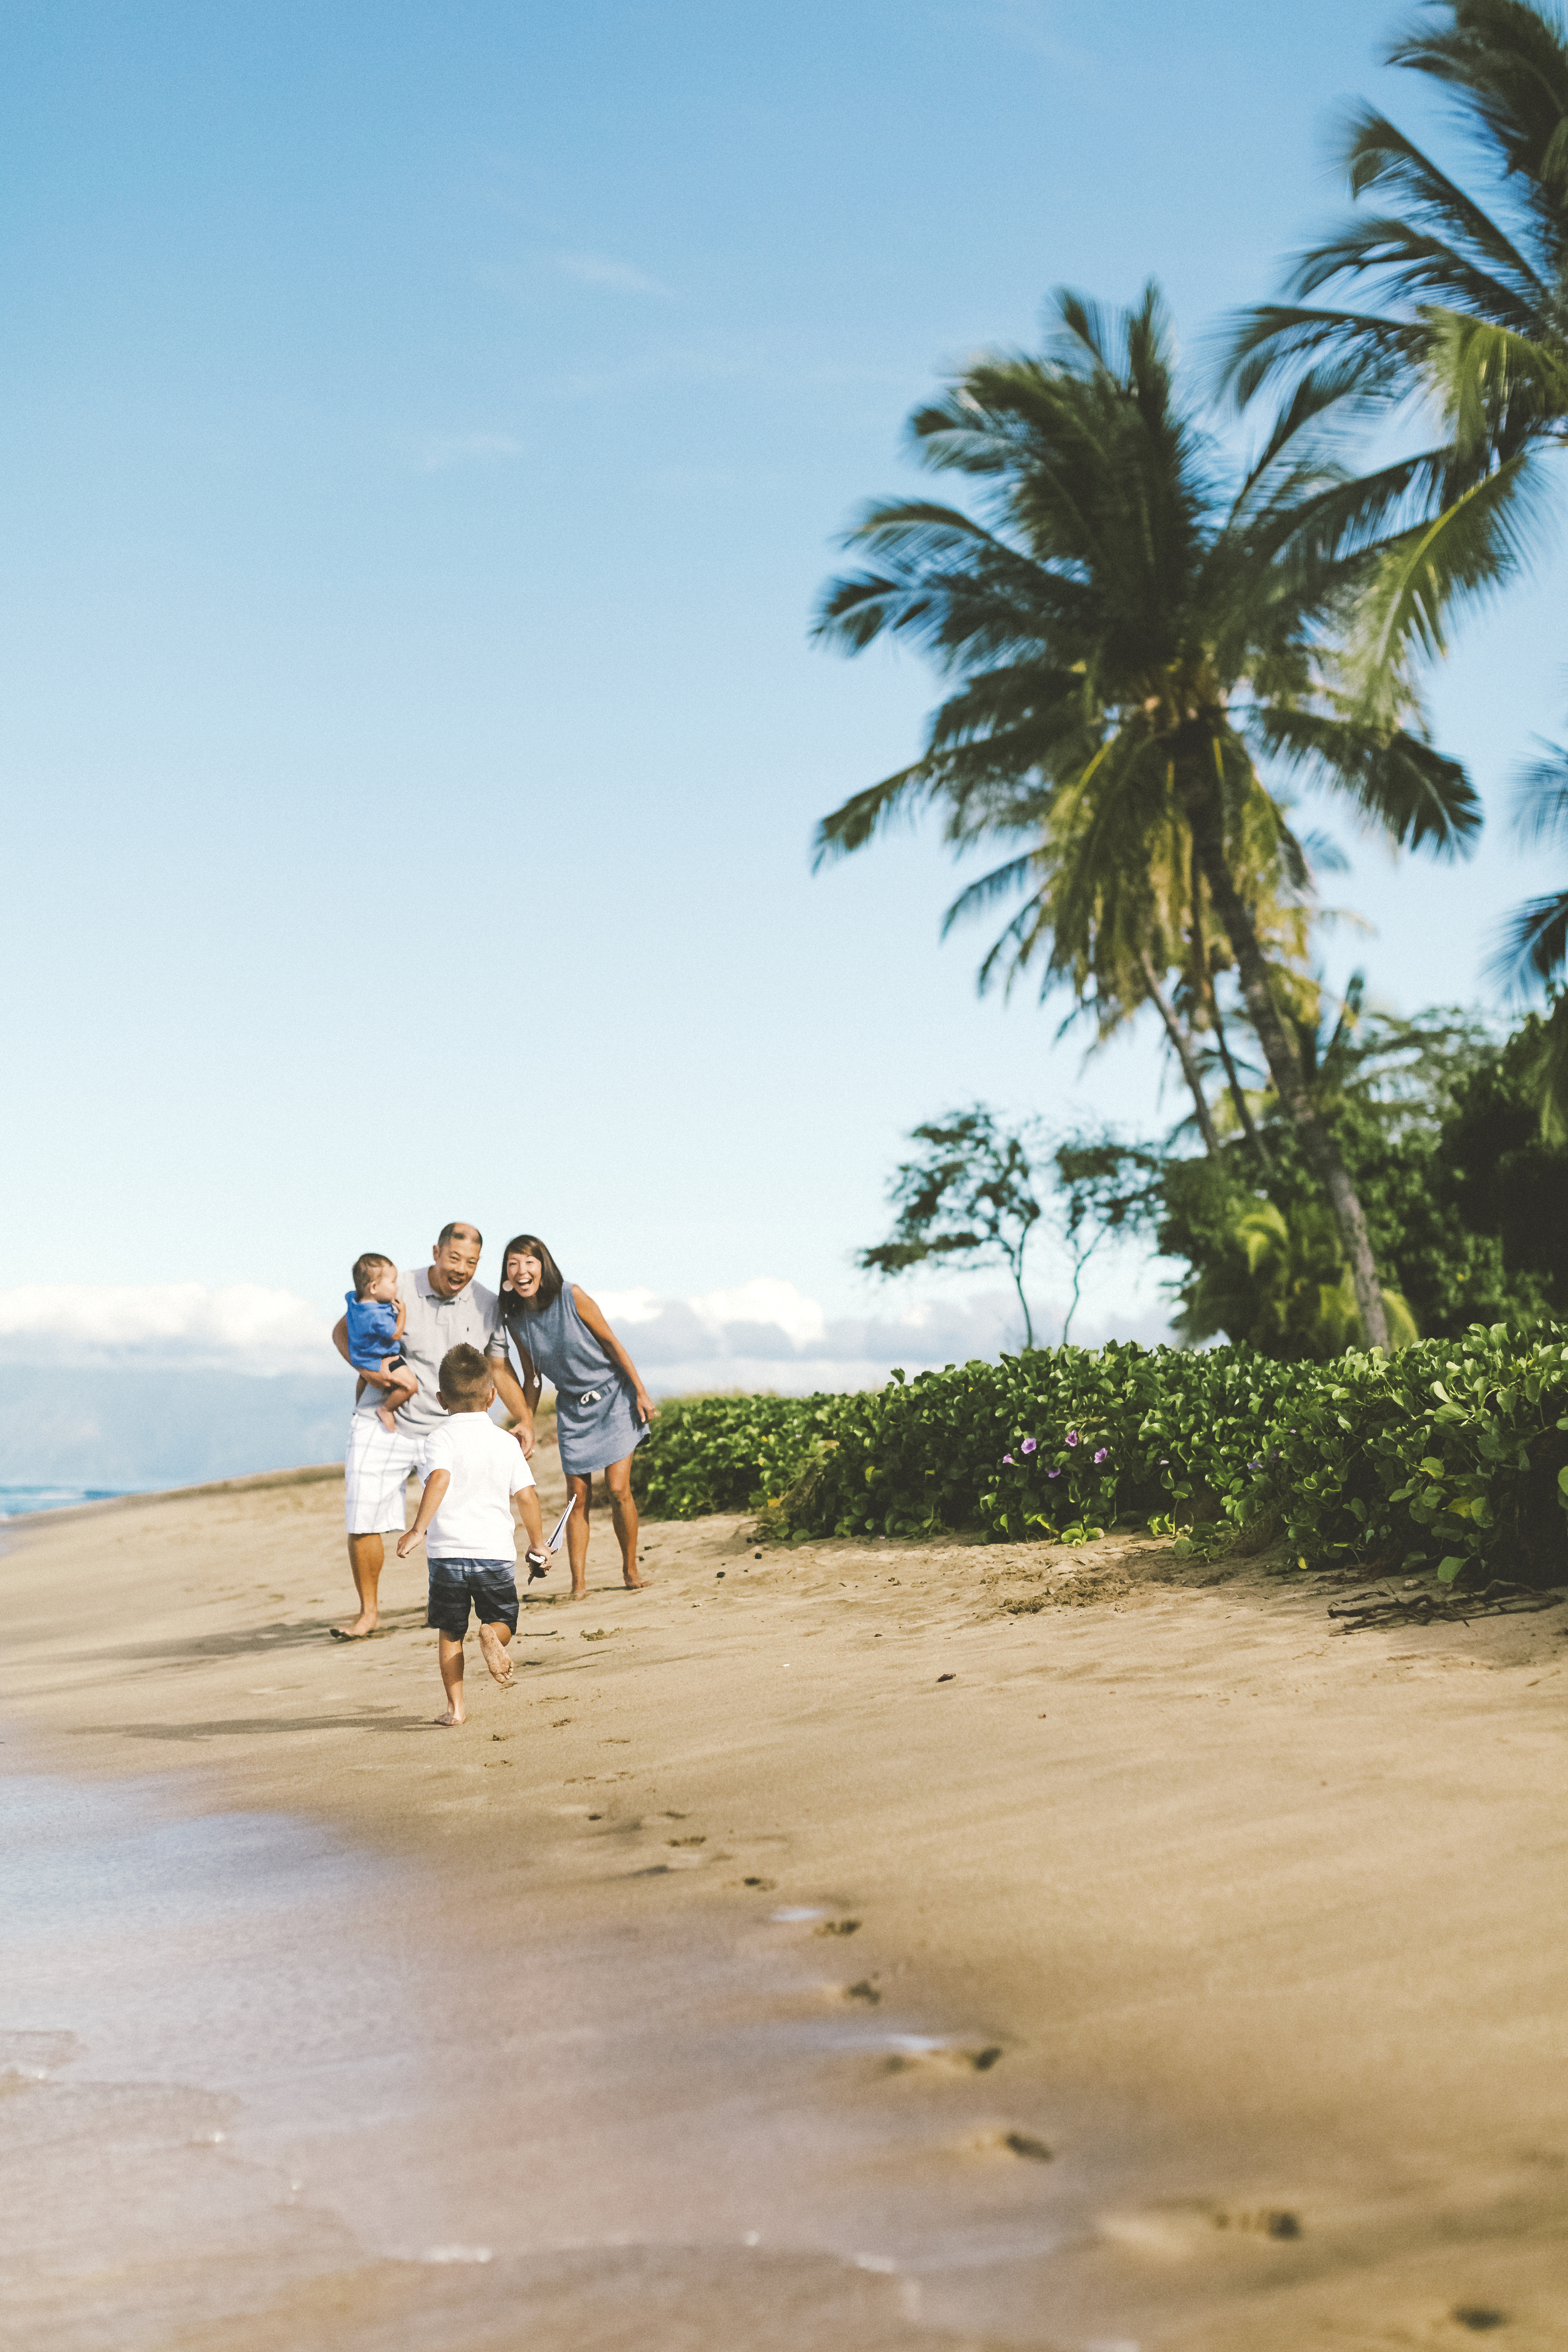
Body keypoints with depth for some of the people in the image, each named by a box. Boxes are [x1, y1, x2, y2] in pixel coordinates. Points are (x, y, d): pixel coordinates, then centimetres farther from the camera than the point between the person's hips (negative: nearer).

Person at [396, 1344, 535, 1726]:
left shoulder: (440, 1439, -4)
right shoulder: (506, 1443, 5)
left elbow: (439, 1480, -24)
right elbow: (527, 1497, 2)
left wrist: (418, 1530, -25)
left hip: (447, 1551, -1)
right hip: (497, 1551, 1)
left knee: (450, 1632, 12)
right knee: (504, 1620, 17)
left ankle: (455, 1706, 9)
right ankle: (492, 1635, -17)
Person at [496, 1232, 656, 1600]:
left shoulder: (571, 1297, -17)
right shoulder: (515, 1321, -6)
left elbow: (611, 1342, -9)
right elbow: (532, 1377, 7)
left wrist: (641, 1393, -8)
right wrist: (527, 1428, 6)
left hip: (613, 1396, -3)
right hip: (572, 1407, 3)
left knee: (618, 1489, -9)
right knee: (578, 1497, -1)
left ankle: (631, 1569, 10)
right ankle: (579, 1583, 6)